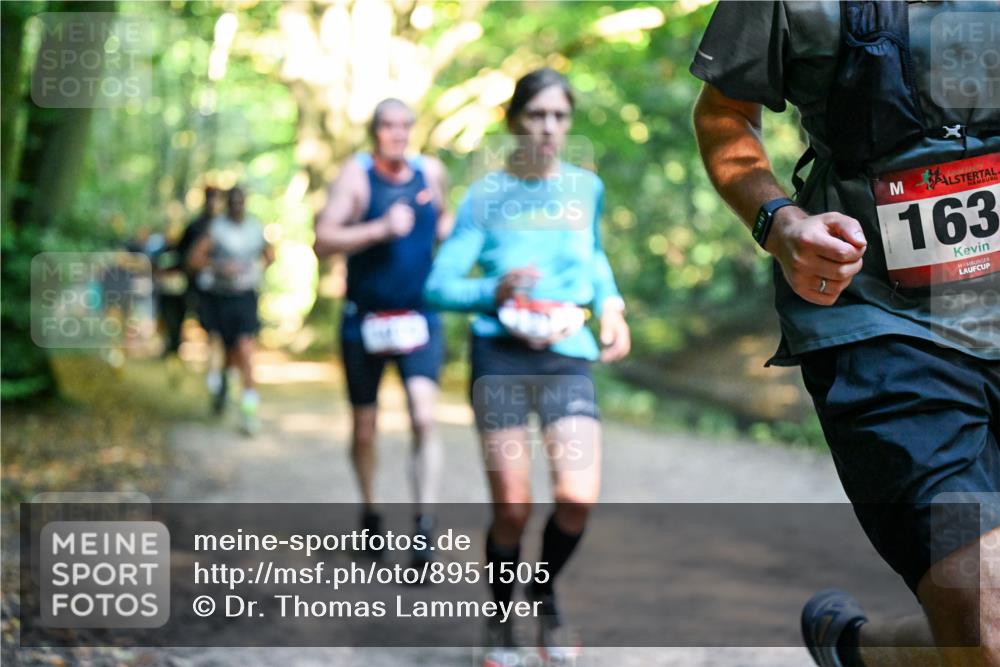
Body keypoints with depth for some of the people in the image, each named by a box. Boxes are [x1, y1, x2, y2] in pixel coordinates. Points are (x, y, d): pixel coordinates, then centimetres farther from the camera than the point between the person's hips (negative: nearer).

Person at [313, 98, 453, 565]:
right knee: (364, 430, 11)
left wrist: (450, 232, 5)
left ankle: (424, 524, -20)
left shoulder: (431, 172, 5)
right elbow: (323, 242, -16)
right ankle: (369, 514, 34)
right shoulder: (356, 174, -7)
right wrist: (380, 229, -25)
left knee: (424, 416, -19)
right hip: (364, 321, -1)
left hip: (420, 319, 1)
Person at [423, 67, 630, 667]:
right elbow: (439, 285, 0)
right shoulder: (486, 197, 2)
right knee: (513, 510, -2)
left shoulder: (586, 188, 10)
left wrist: (610, 304, 12)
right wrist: (492, 293, -19)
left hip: (568, 357, 2)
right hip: (501, 356, -2)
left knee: (579, 497, -16)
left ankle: (547, 592, 14)